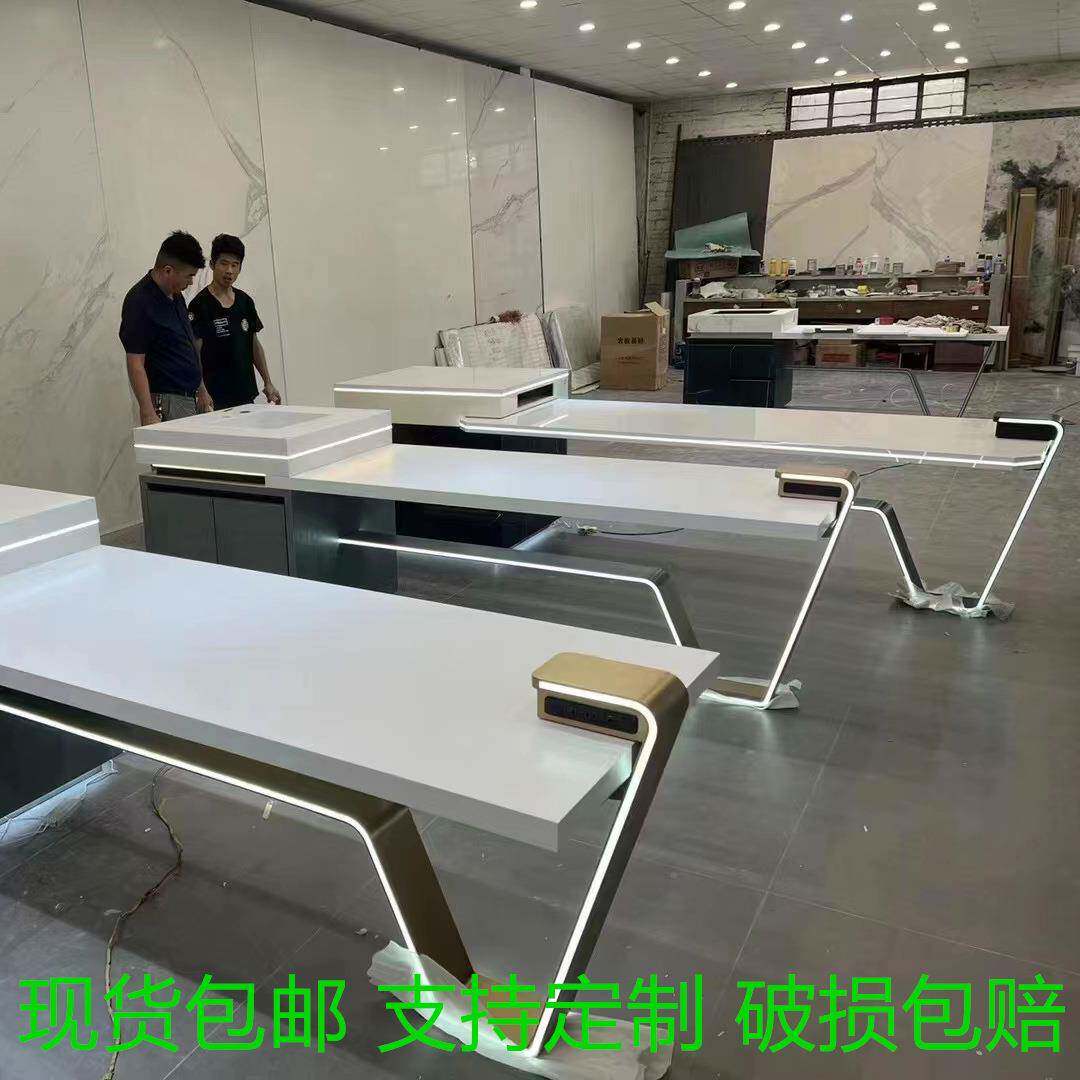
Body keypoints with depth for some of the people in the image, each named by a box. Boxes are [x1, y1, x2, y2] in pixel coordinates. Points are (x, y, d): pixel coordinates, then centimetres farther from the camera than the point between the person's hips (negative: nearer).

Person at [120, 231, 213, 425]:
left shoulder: (175, 296, 11)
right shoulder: (140, 302, -15)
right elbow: (135, 363, -19)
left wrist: (201, 391, 21)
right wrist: (148, 414, -24)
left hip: (190, 400, 9)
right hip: (166, 403, -9)